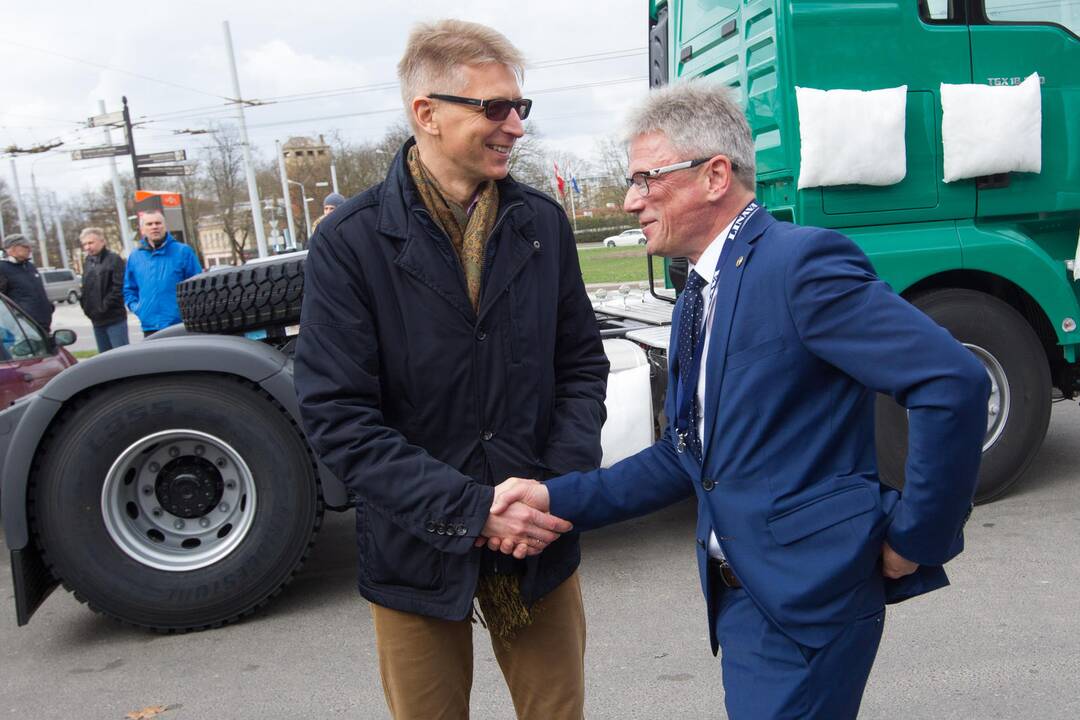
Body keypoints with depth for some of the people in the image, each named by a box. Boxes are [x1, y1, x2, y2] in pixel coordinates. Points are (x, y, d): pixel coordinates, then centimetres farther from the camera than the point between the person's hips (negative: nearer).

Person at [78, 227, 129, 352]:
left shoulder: (114, 260, -8)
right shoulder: (88, 263, 16)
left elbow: (119, 287, -16)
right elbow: (85, 288, 21)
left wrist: (104, 307, -17)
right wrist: (86, 306, 6)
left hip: (115, 318, -8)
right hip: (97, 319, 8)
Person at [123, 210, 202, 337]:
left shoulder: (183, 251, 1)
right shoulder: (135, 257, 12)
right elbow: (129, 289, 22)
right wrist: (135, 306, 6)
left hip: (180, 326, -3)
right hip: (150, 328, 3)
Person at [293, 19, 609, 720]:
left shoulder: (544, 222, -1)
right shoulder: (350, 240, -12)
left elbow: (582, 365, 5)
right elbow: (339, 418, -15)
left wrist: (564, 487, -10)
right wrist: (472, 510, -20)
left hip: (541, 541, 3)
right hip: (420, 553, -2)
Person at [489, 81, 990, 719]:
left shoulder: (802, 260, -17)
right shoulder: (697, 299, 10)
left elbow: (955, 383, -23)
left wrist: (915, 538, -15)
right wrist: (558, 498, 2)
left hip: (808, 599, -8)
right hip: (741, 595, 8)